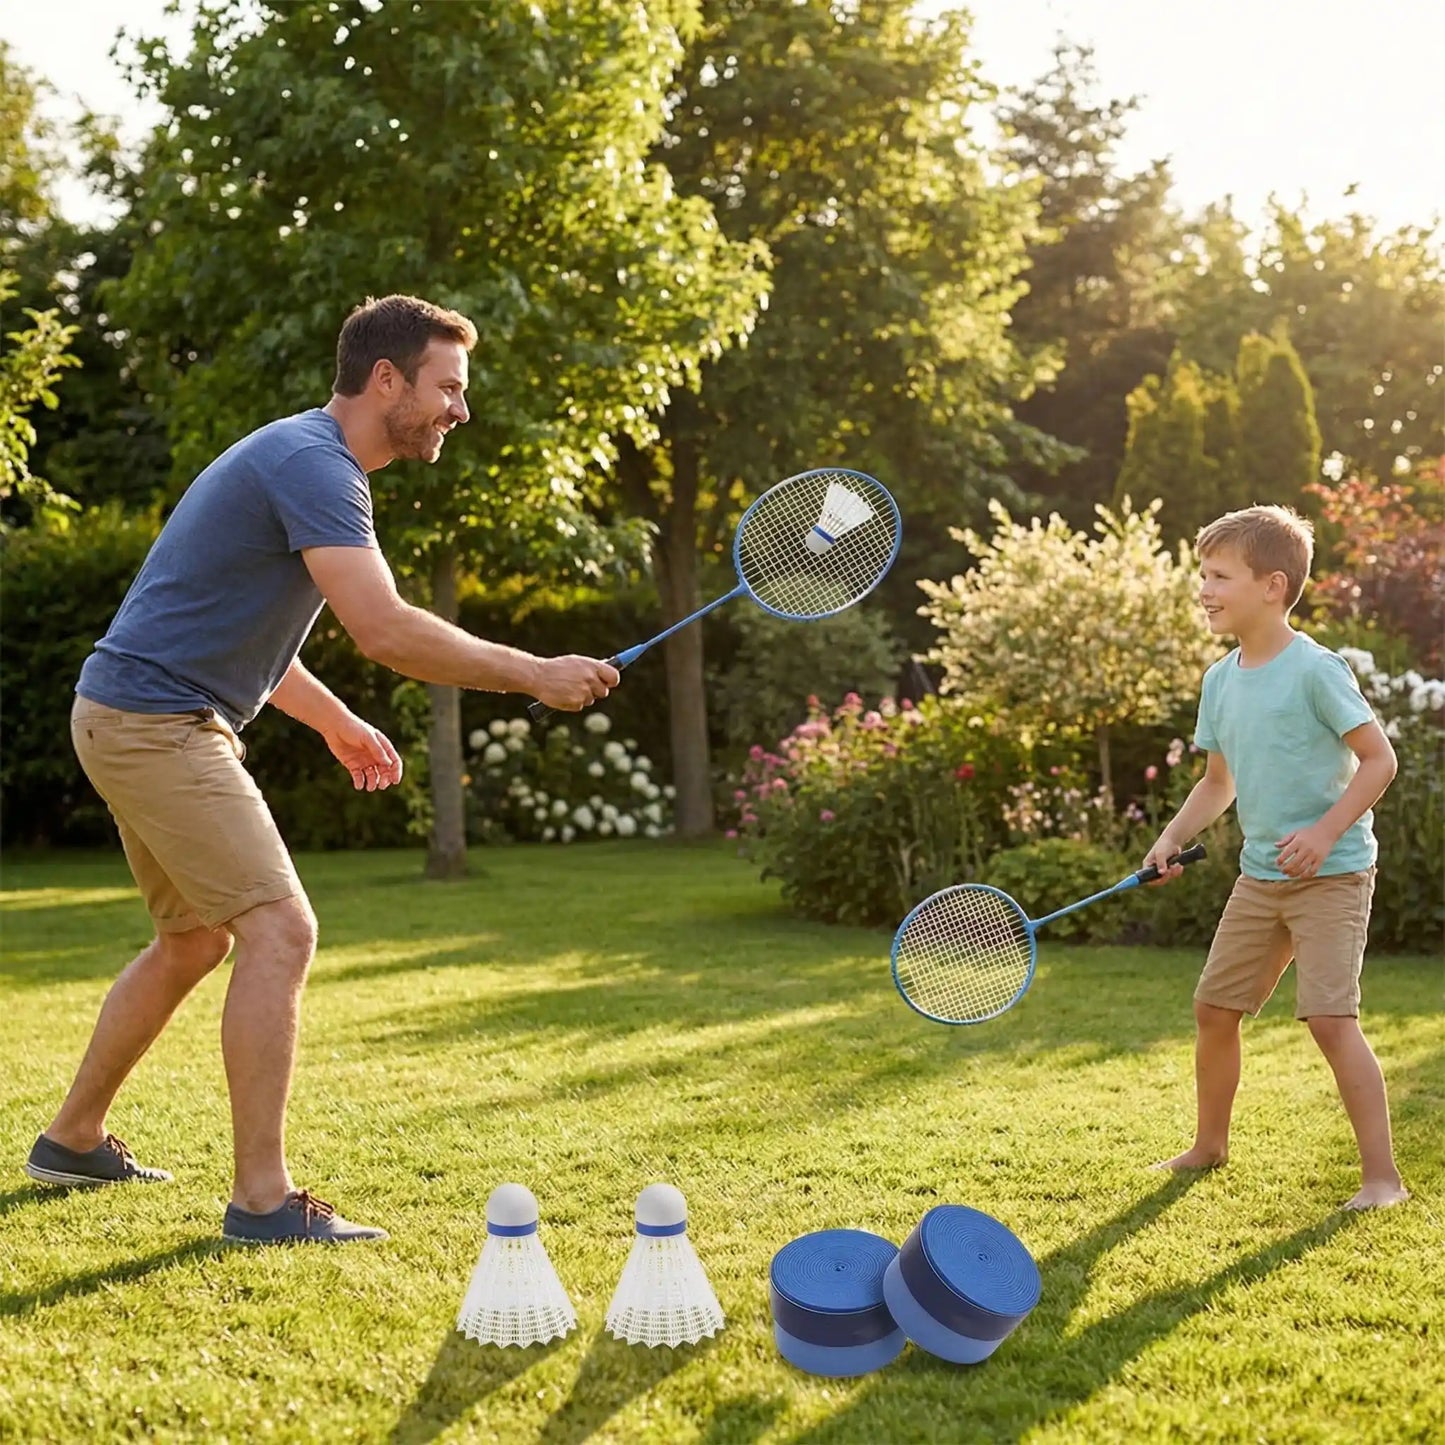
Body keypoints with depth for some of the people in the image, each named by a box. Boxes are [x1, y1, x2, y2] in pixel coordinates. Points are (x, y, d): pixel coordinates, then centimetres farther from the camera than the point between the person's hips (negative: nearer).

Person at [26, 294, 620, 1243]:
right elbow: (385, 631, -29)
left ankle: (74, 1139, 34)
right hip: (153, 722, -11)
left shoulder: (309, 461, 16)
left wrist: (336, 721, 25)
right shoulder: (312, 462, -17)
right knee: (281, 929, -15)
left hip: (137, 721, 11)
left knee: (195, 938, 21)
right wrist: (532, 676, -23)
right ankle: (263, 1199, -12)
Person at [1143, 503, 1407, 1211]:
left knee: (1330, 1017, -14)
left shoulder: (1315, 668, -14)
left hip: (1332, 874, -7)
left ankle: (1382, 1174, -5)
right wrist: (1173, 838, 2)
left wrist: (1325, 832, -22)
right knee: (1213, 1006, 11)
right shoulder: (1220, 680, 7)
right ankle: (1209, 1145, 31)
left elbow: (1379, 759, -13)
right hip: (1259, 876, 8)